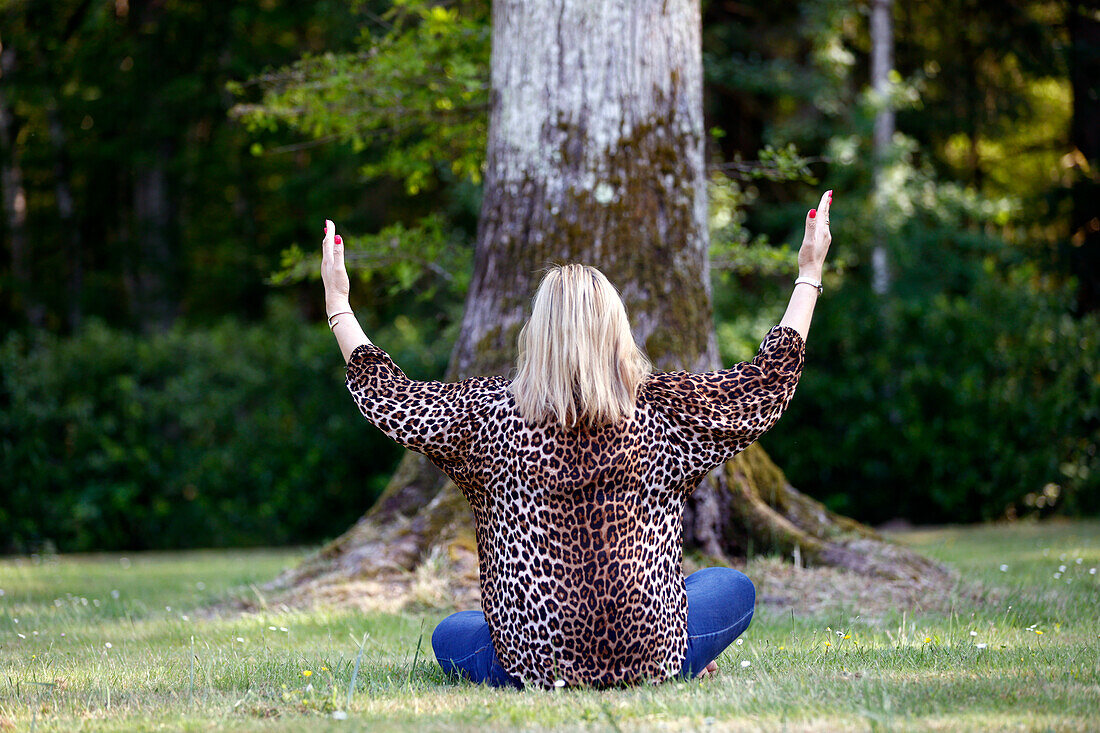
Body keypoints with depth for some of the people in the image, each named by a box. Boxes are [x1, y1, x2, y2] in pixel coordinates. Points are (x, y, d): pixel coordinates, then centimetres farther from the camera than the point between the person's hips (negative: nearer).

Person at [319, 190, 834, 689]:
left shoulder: (491, 411, -7)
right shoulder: (662, 409, -7)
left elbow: (386, 397, 6)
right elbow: (767, 381, 6)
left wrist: (338, 305, 20)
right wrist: (809, 275, 16)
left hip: (532, 663, 0)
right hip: (650, 654, 0)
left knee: (450, 634, 32)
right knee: (734, 588, 27)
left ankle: (543, 683, 13)